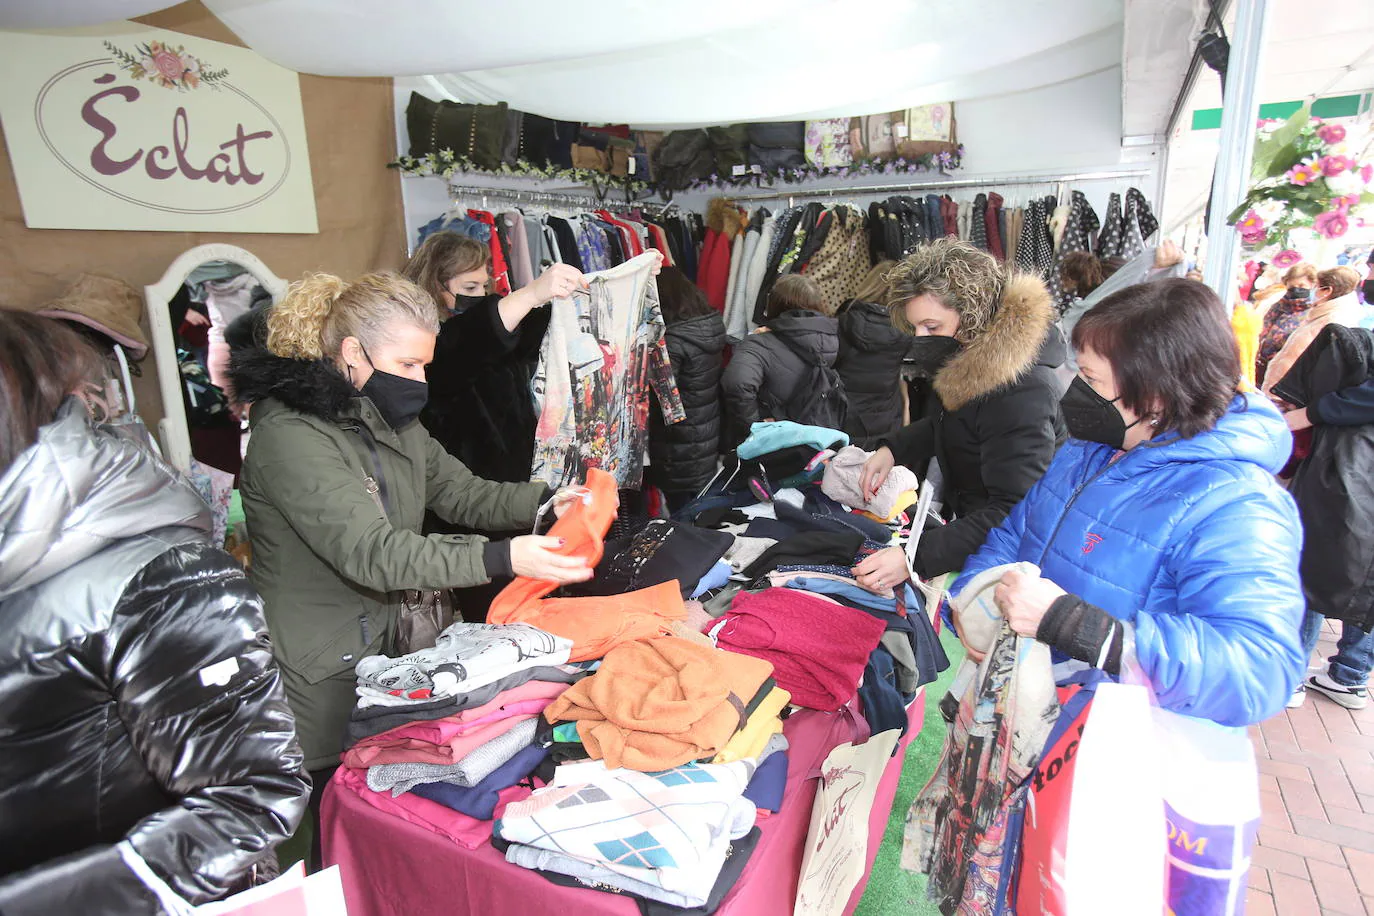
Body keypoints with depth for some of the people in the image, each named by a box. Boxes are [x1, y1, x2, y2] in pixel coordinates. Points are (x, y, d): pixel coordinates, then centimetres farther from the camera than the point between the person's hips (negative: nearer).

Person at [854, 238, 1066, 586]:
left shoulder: (1021, 394, -31)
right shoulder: (968, 361, 0)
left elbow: (1014, 513, -34)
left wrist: (915, 559, -39)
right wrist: (893, 449, 3)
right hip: (965, 515, 8)